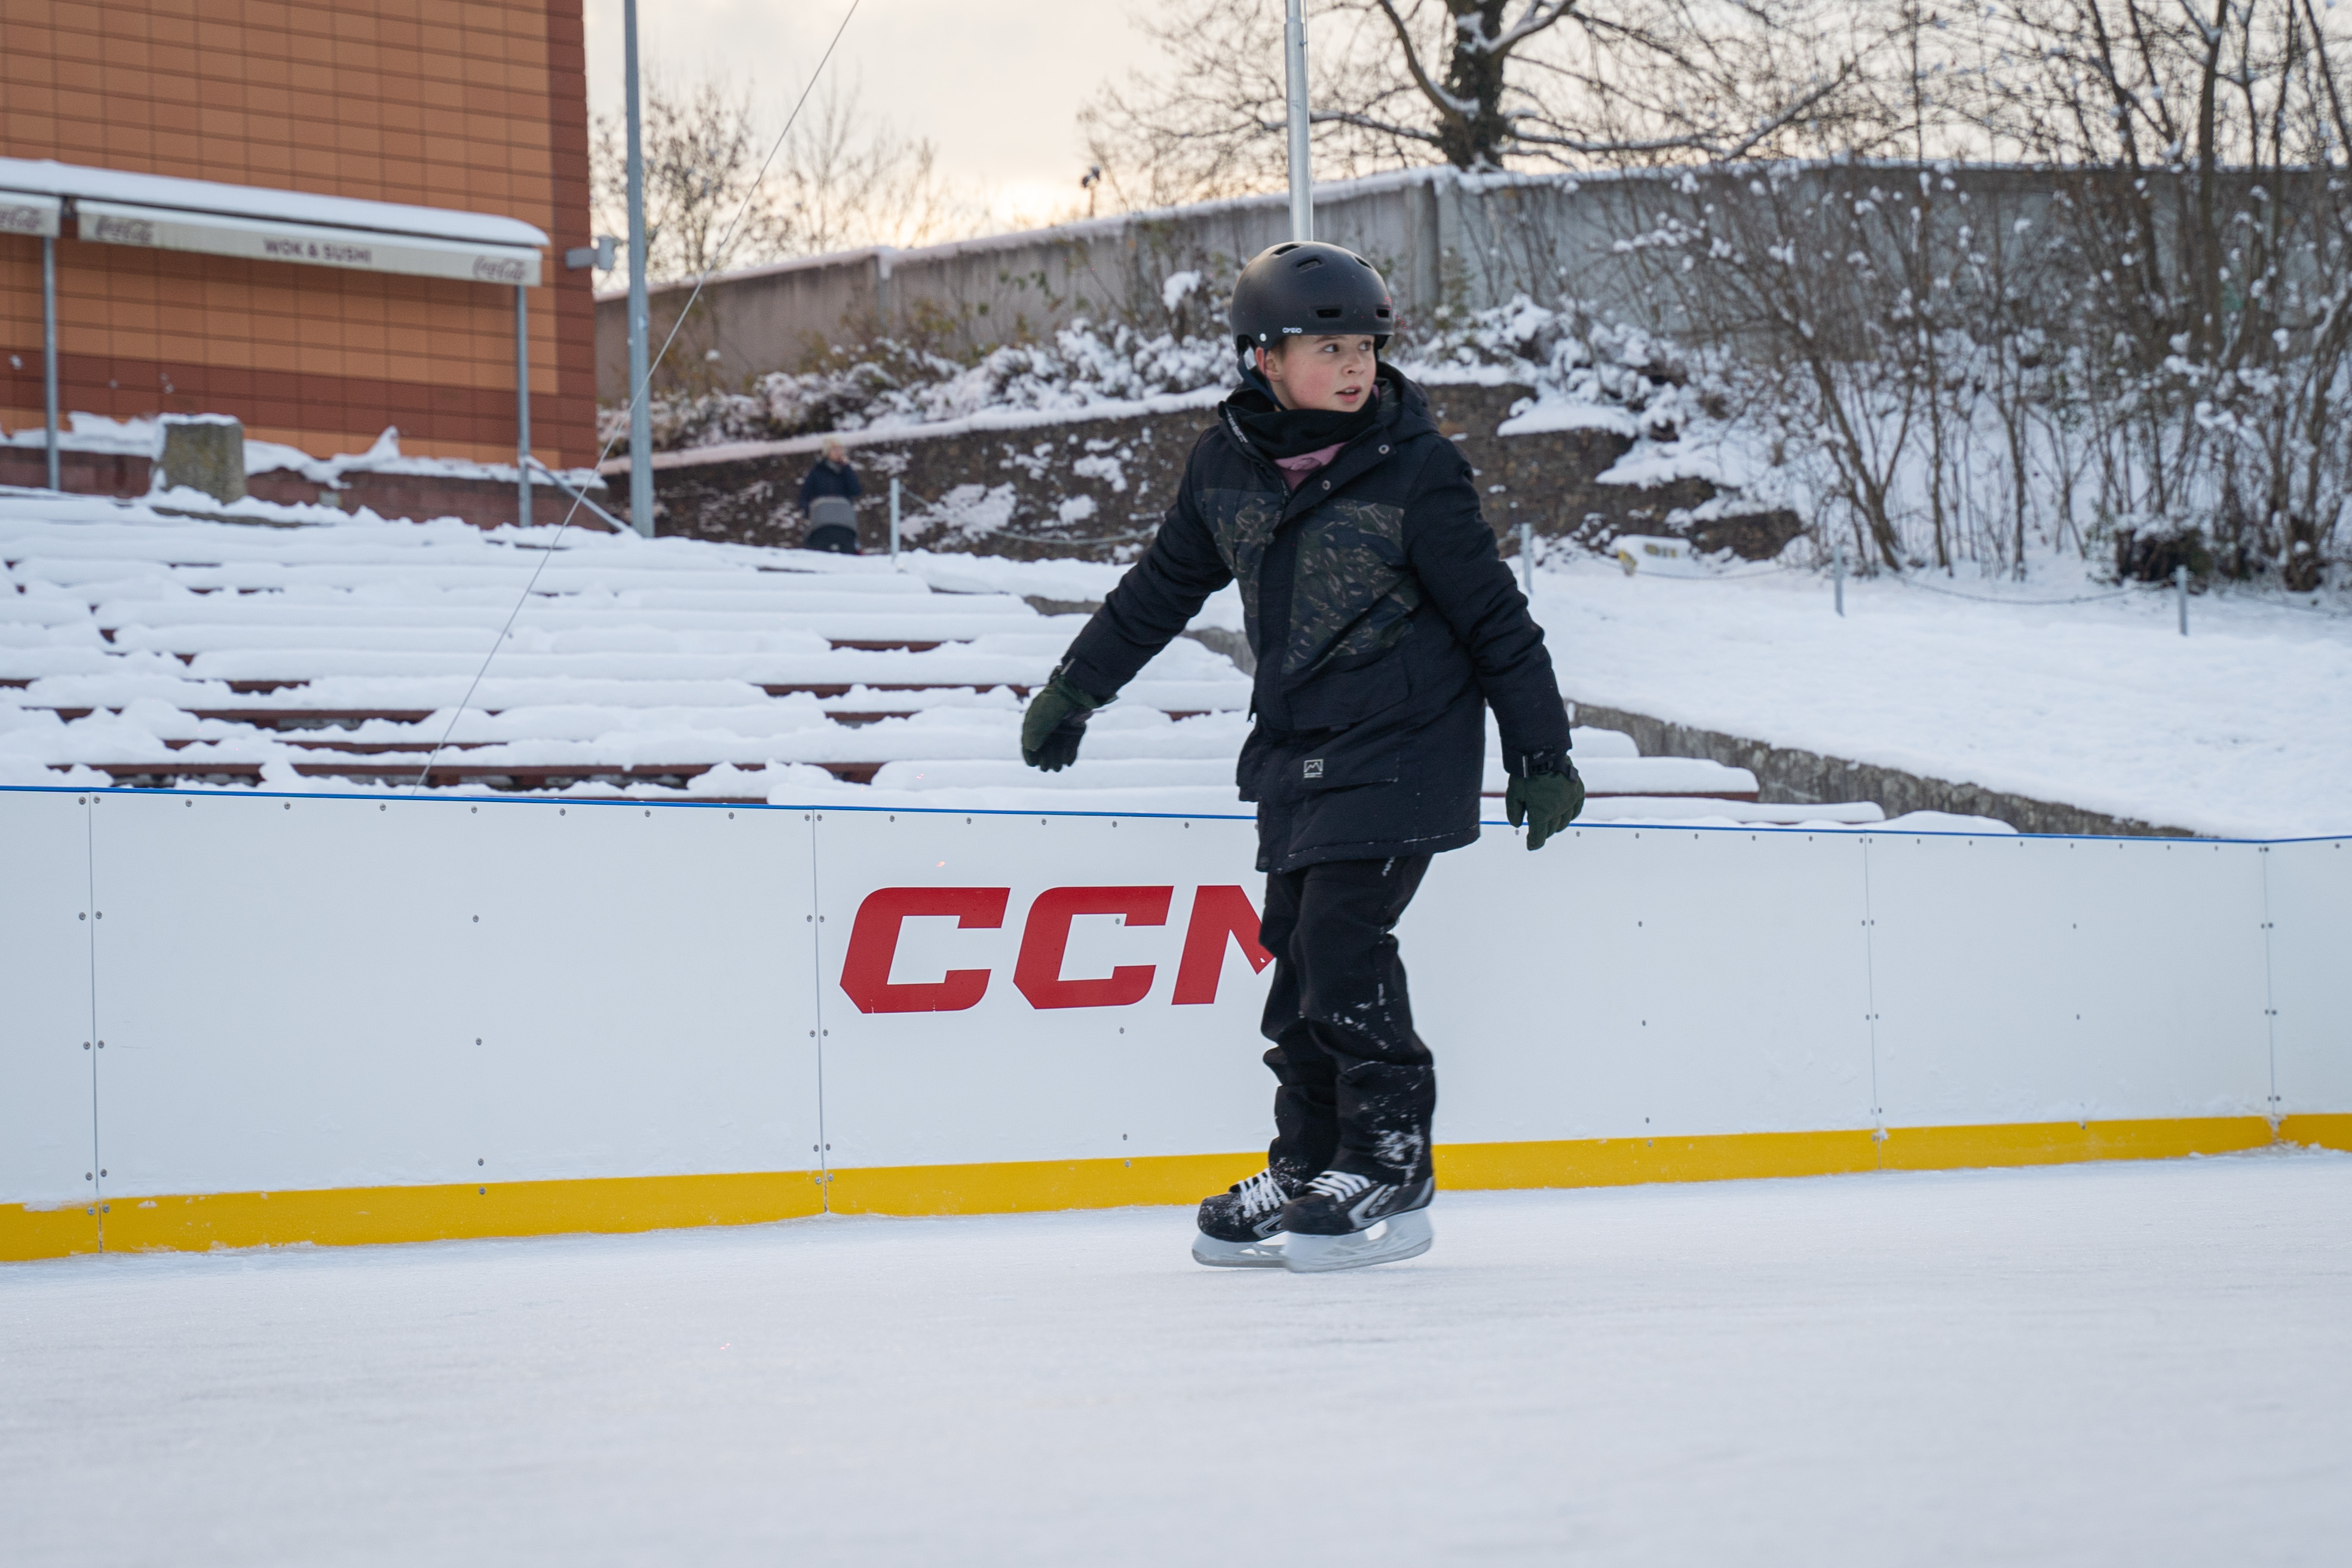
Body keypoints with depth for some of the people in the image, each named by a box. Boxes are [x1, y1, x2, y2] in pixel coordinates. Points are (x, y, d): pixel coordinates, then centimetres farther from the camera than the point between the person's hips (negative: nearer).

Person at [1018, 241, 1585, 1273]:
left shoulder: (1413, 470, -12)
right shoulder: (1228, 462, 1)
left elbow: (1495, 616, -7)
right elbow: (1164, 584, 16)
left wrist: (1542, 753, -6)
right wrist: (1074, 688, 21)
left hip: (1403, 742, -6)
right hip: (1297, 748, 6)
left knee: (1341, 936, -15)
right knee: (1295, 947, 5)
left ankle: (1389, 1168, -6)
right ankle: (1307, 1165, 16)